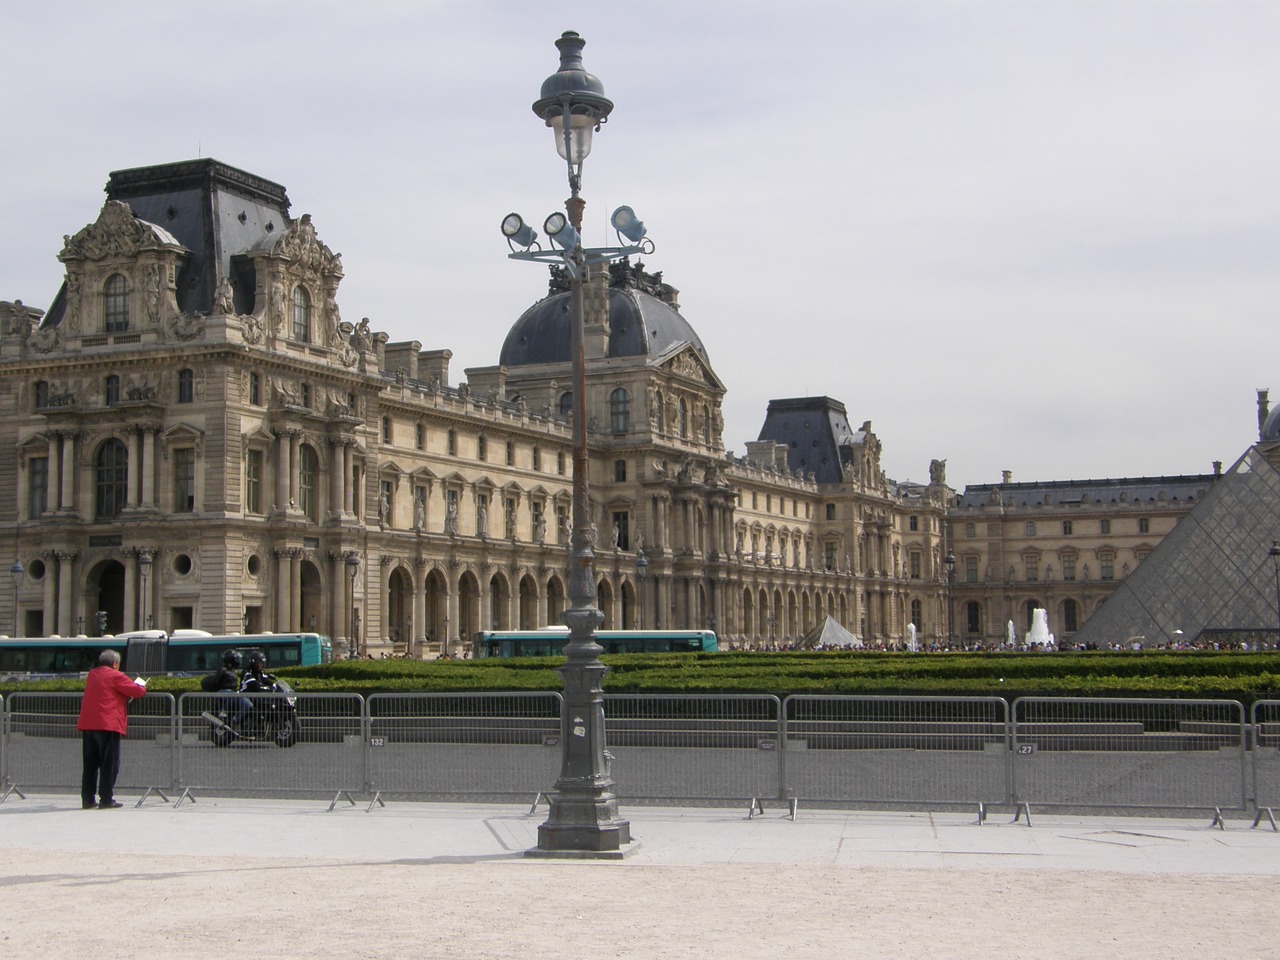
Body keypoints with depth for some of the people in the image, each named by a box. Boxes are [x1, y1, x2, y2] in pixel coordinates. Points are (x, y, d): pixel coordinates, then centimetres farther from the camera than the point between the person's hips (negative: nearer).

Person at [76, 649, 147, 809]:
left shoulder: (92, 674, 16)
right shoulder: (116, 676, -5)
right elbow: (137, 691, -6)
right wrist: (143, 686, 17)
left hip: (87, 725, 6)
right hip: (109, 725, -6)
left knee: (90, 764, 10)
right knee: (109, 764, -1)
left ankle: (87, 799, 10)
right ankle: (106, 799, -4)